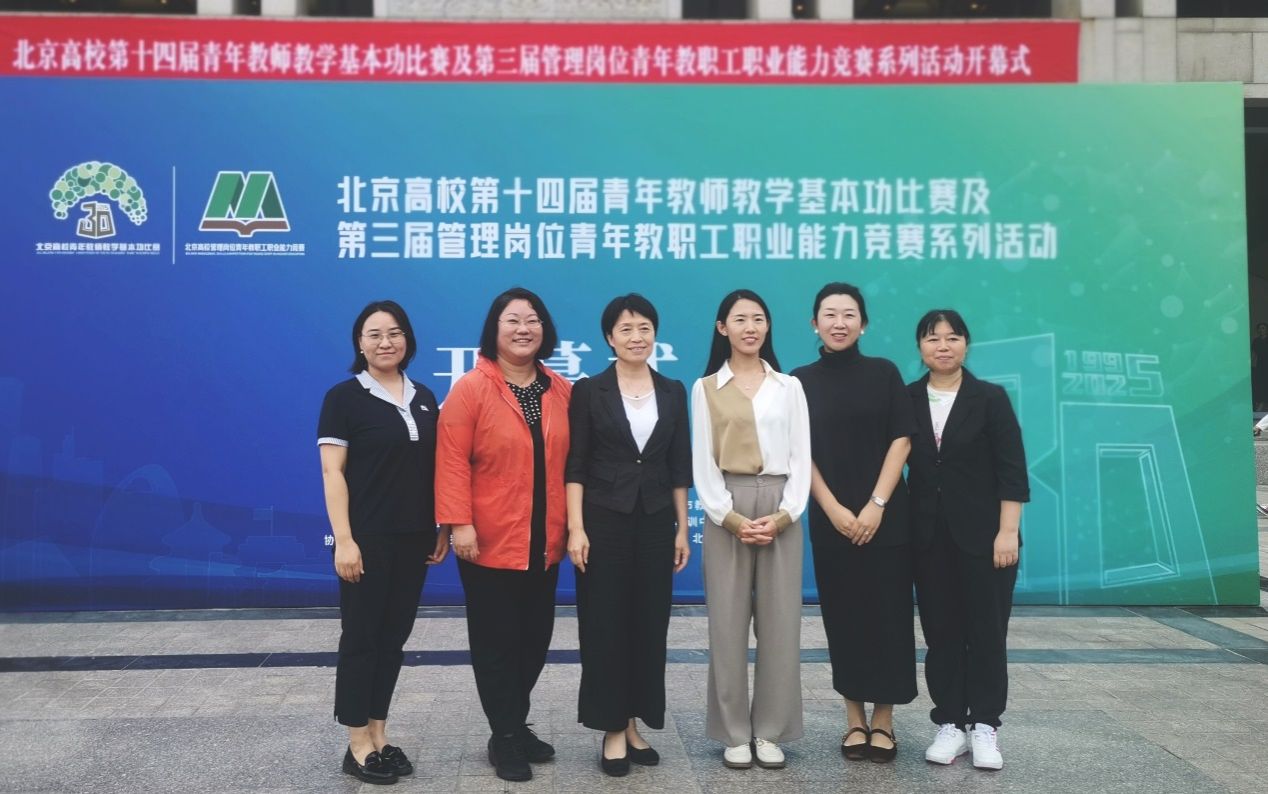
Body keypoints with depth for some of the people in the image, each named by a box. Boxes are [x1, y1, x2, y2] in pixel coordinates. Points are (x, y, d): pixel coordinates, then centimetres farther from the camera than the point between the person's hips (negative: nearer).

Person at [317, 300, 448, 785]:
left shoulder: (423, 399, 11)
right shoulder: (344, 397, -4)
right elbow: (332, 473, -9)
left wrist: (442, 528, 9)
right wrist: (343, 539, -16)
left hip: (414, 538, 5)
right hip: (368, 538, -5)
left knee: (394, 637, 12)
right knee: (361, 637, 3)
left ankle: (379, 736, 23)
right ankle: (358, 745, 14)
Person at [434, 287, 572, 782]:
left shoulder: (562, 391, 6)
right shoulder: (470, 389, -8)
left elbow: (572, 461, 10)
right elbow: (452, 461, -12)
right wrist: (459, 523, -18)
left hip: (544, 544, 5)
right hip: (490, 543, -5)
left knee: (535, 638, 13)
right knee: (496, 641, 5)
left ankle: (517, 724, 32)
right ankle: (505, 737, 19)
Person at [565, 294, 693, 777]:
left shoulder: (673, 392, 7)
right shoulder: (589, 391, -2)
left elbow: (679, 467, 8)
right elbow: (575, 465, -5)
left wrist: (682, 529, 6)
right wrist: (576, 528, -12)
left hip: (655, 521, 3)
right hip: (604, 520, -3)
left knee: (650, 624, 7)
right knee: (605, 625, 1)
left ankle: (634, 724, 22)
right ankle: (612, 730, 14)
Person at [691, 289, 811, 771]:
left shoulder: (789, 387, 11)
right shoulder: (706, 388, 7)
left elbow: (801, 457, 5)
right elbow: (703, 463, 1)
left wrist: (783, 515, -8)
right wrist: (731, 518, -10)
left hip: (781, 511, 1)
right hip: (727, 510, -1)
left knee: (780, 622, 2)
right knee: (728, 622, 1)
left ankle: (770, 731, 14)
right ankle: (735, 732, 12)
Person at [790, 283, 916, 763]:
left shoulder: (884, 373, 2)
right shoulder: (800, 381, 3)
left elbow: (901, 440, -2)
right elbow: (800, 453, 0)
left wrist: (877, 504, -11)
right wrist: (833, 509, -9)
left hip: (885, 515, 0)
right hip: (830, 518, 1)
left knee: (887, 614, 2)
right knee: (843, 615, 6)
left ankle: (883, 720, 14)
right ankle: (854, 718, 17)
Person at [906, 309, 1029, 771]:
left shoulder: (990, 398, -1)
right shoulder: (907, 400, 5)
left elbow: (1011, 470, -5)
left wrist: (1008, 531, -12)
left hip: (982, 535, -2)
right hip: (929, 537, 2)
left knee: (986, 631, 4)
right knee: (940, 633, 7)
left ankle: (985, 727, 15)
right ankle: (950, 725, 17)